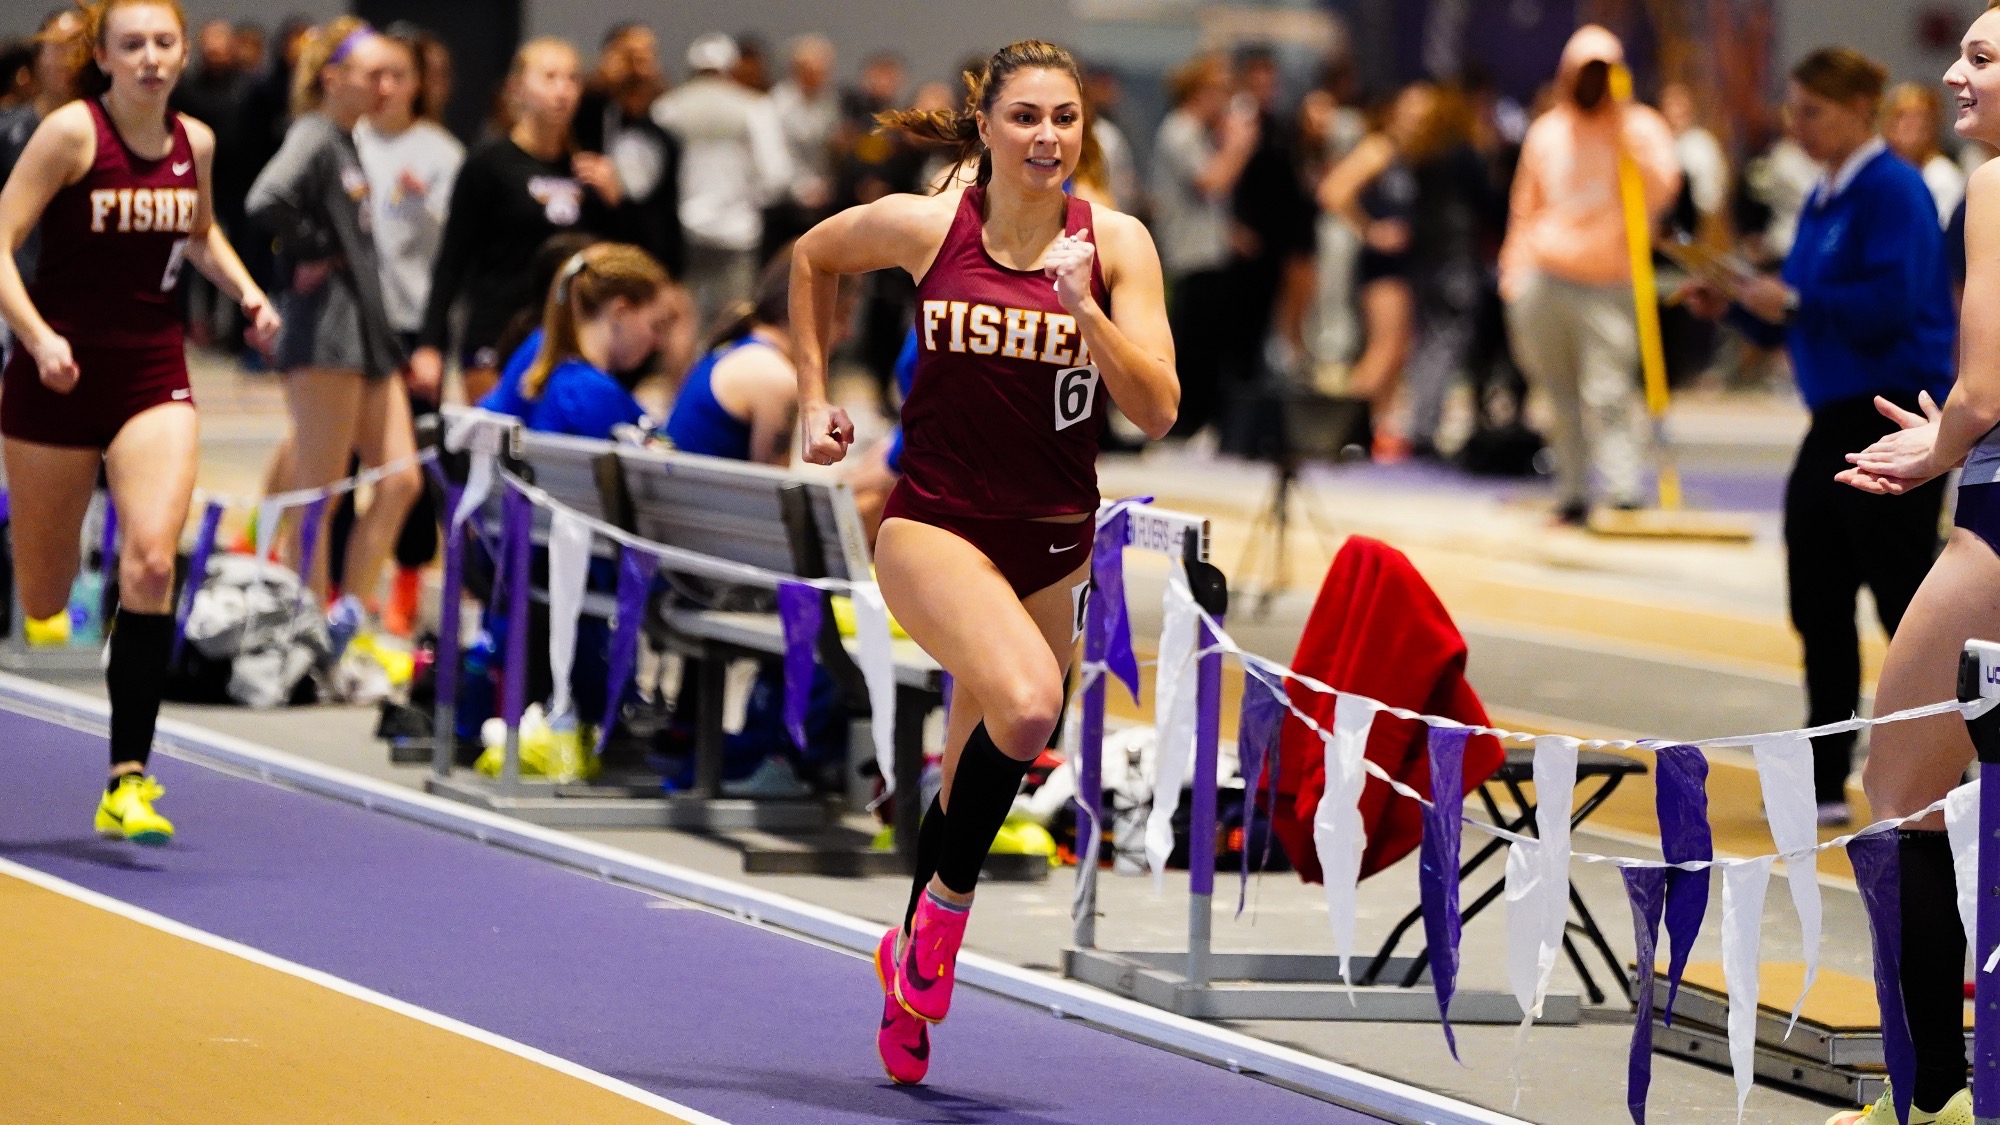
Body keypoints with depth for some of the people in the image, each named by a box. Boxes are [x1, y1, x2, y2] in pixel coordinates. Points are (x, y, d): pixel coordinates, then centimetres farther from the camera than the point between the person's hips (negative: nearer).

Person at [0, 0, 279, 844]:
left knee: (151, 561, -19)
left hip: (153, 376, 3)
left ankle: (128, 779, -17)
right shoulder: (72, 133, -10)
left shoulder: (195, 143, 5)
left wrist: (247, 294, 8)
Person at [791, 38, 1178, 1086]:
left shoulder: (1115, 243, -5)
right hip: (935, 524, -3)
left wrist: (1084, 309, -24)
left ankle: (909, 974, 34)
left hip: (1052, 544, 3)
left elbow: (1156, 411, -11)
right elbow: (811, 257, 13)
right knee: (1027, 699, -30)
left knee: (974, 771, 12)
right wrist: (814, 398, 10)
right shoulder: (924, 226, -7)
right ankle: (943, 914, -10)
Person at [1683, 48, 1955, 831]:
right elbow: (1790, 324, 18)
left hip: (1892, 429, -9)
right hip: (1833, 424, 9)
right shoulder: (1822, 201, 14)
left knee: (1905, 603, -4)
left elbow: (1896, 300, -23)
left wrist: (1796, 302, -21)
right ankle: (1824, 783, 17)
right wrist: (1736, 306, 2)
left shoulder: (1893, 192, -13)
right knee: (1817, 605, 10)